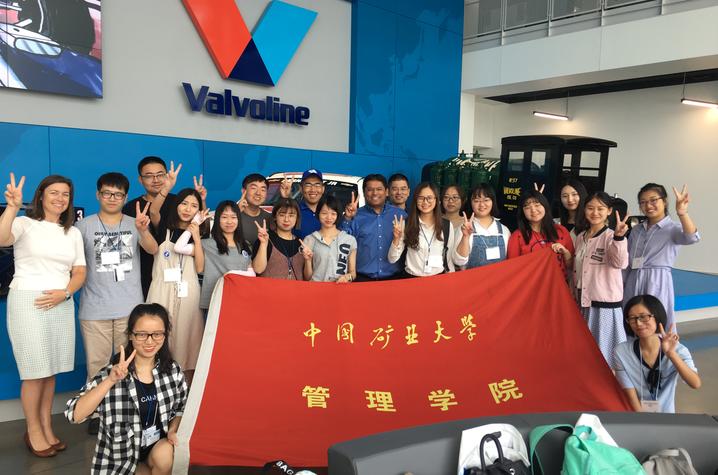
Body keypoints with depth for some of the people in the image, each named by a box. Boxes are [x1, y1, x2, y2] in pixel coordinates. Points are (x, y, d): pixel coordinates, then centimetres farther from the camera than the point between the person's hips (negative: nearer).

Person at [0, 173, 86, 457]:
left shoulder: (73, 233, 14)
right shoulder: (24, 224, 0)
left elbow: (79, 272, 11)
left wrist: (64, 293, -7)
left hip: (61, 304, 4)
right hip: (27, 303, -4)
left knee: (50, 371, 8)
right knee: (35, 372, -1)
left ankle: (47, 427, 18)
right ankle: (33, 431, 14)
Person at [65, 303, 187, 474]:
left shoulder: (172, 370, -7)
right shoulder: (112, 373, -16)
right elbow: (74, 415, -27)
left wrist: (173, 430, -10)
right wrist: (110, 381, -37)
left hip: (160, 444, 1)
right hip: (124, 453, -1)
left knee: (164, 455, -28)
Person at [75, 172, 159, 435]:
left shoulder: (135, 224, 3)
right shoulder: (84, 226, 2)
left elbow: (153, 250, -13)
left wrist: (143, 230, -33)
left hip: (130, 307, 1)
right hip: (94, 308, 0)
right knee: (97, 363, 5)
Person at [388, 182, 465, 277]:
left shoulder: (447, 225, 5)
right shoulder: (406, 224, 0)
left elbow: (449, 258, 12)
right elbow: (392, 259, -2)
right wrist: (397, 238, -16)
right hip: (412, 278, -2)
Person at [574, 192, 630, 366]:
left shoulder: (611, 237, -10)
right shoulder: (580, 237, 9)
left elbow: (621, 263, -28)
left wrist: (619, 236, -42)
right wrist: (575, 296, 18)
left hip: (606, 302, -6)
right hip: (583, 302, 6)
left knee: (604, 347, 1)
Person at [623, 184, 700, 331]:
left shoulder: (673, 228, -4)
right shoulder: (636, 230, 12)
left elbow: (692, 238, -27)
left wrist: (682, 213, -44)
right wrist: (622, 285, 13)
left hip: (658, 283, -5)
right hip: (633, 283, 5)